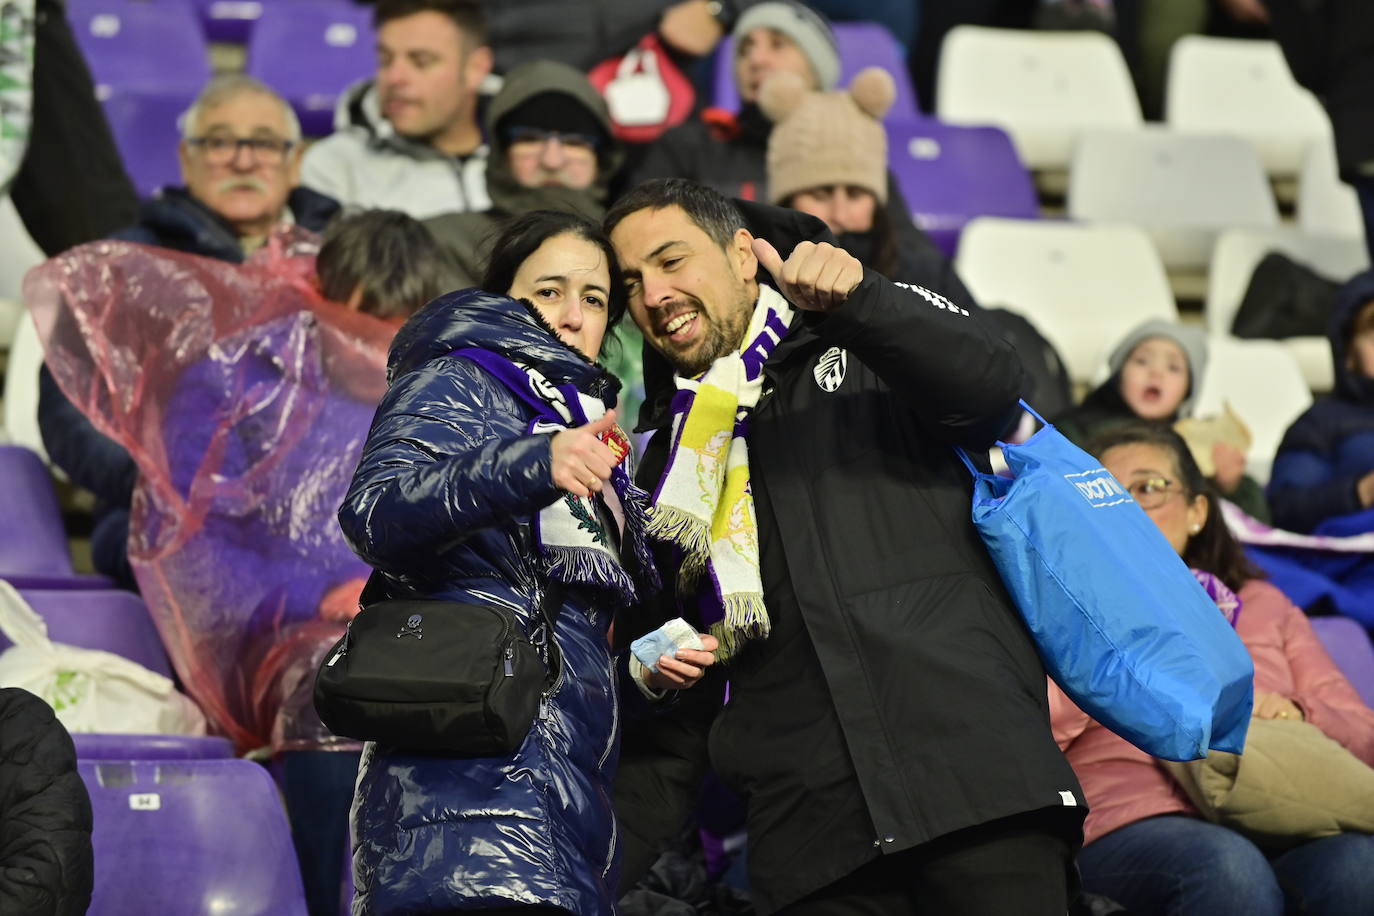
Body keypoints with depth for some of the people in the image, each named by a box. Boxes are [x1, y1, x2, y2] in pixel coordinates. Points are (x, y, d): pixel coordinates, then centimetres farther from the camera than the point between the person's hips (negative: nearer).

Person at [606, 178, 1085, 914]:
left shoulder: (872, 349, 15)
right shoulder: (670, 465, 23)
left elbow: (989, 384, -9)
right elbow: (672, 720, 22)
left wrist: (851, 299, -23)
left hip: (976, 772, -3)